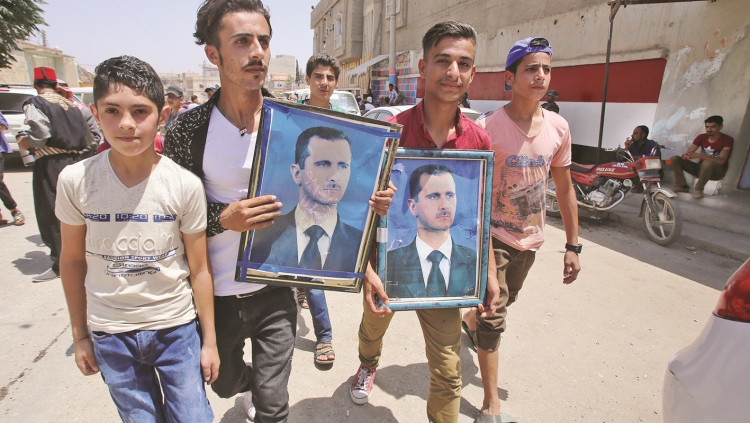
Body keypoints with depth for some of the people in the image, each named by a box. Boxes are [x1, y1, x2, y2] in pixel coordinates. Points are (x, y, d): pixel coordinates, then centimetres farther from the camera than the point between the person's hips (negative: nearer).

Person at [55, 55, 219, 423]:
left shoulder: (185, 185, -14)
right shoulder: (75, 181, -10)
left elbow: (199, 269, -7)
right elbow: (72, 260, 3)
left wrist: (209, 340, -1)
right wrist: (80, 334, 9)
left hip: (176, 327, -1)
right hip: (110, 335, 2)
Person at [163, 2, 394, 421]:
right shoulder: (188, 130, -11)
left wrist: (367, 202, -17)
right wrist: (224, 219, -24)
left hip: (275, 293, 0)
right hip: (216, 295, 1)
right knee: (224, 383, 28)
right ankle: (250, 383, 63)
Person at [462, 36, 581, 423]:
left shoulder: (558, 127, -2)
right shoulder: (487, 128, -19)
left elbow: (564, 189, 6)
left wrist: (573, 246, 6)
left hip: (530, 239, 6)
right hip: (491, 236, -6)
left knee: (504, 301, 27)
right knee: (494, 319, -3)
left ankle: (470, 319, 61)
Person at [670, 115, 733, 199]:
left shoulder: (727, 139, -14)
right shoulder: (702, 137, 1)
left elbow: (721, 160, -28)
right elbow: (688, 152, -7)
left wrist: (698, 155, -39)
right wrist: (685, 156, -34)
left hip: (717, 171, -5)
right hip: (700, 168, 5)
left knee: (708, 162, -41)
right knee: (675, 159, -13)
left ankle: (699, 189, -22)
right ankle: (682, 186, -13)